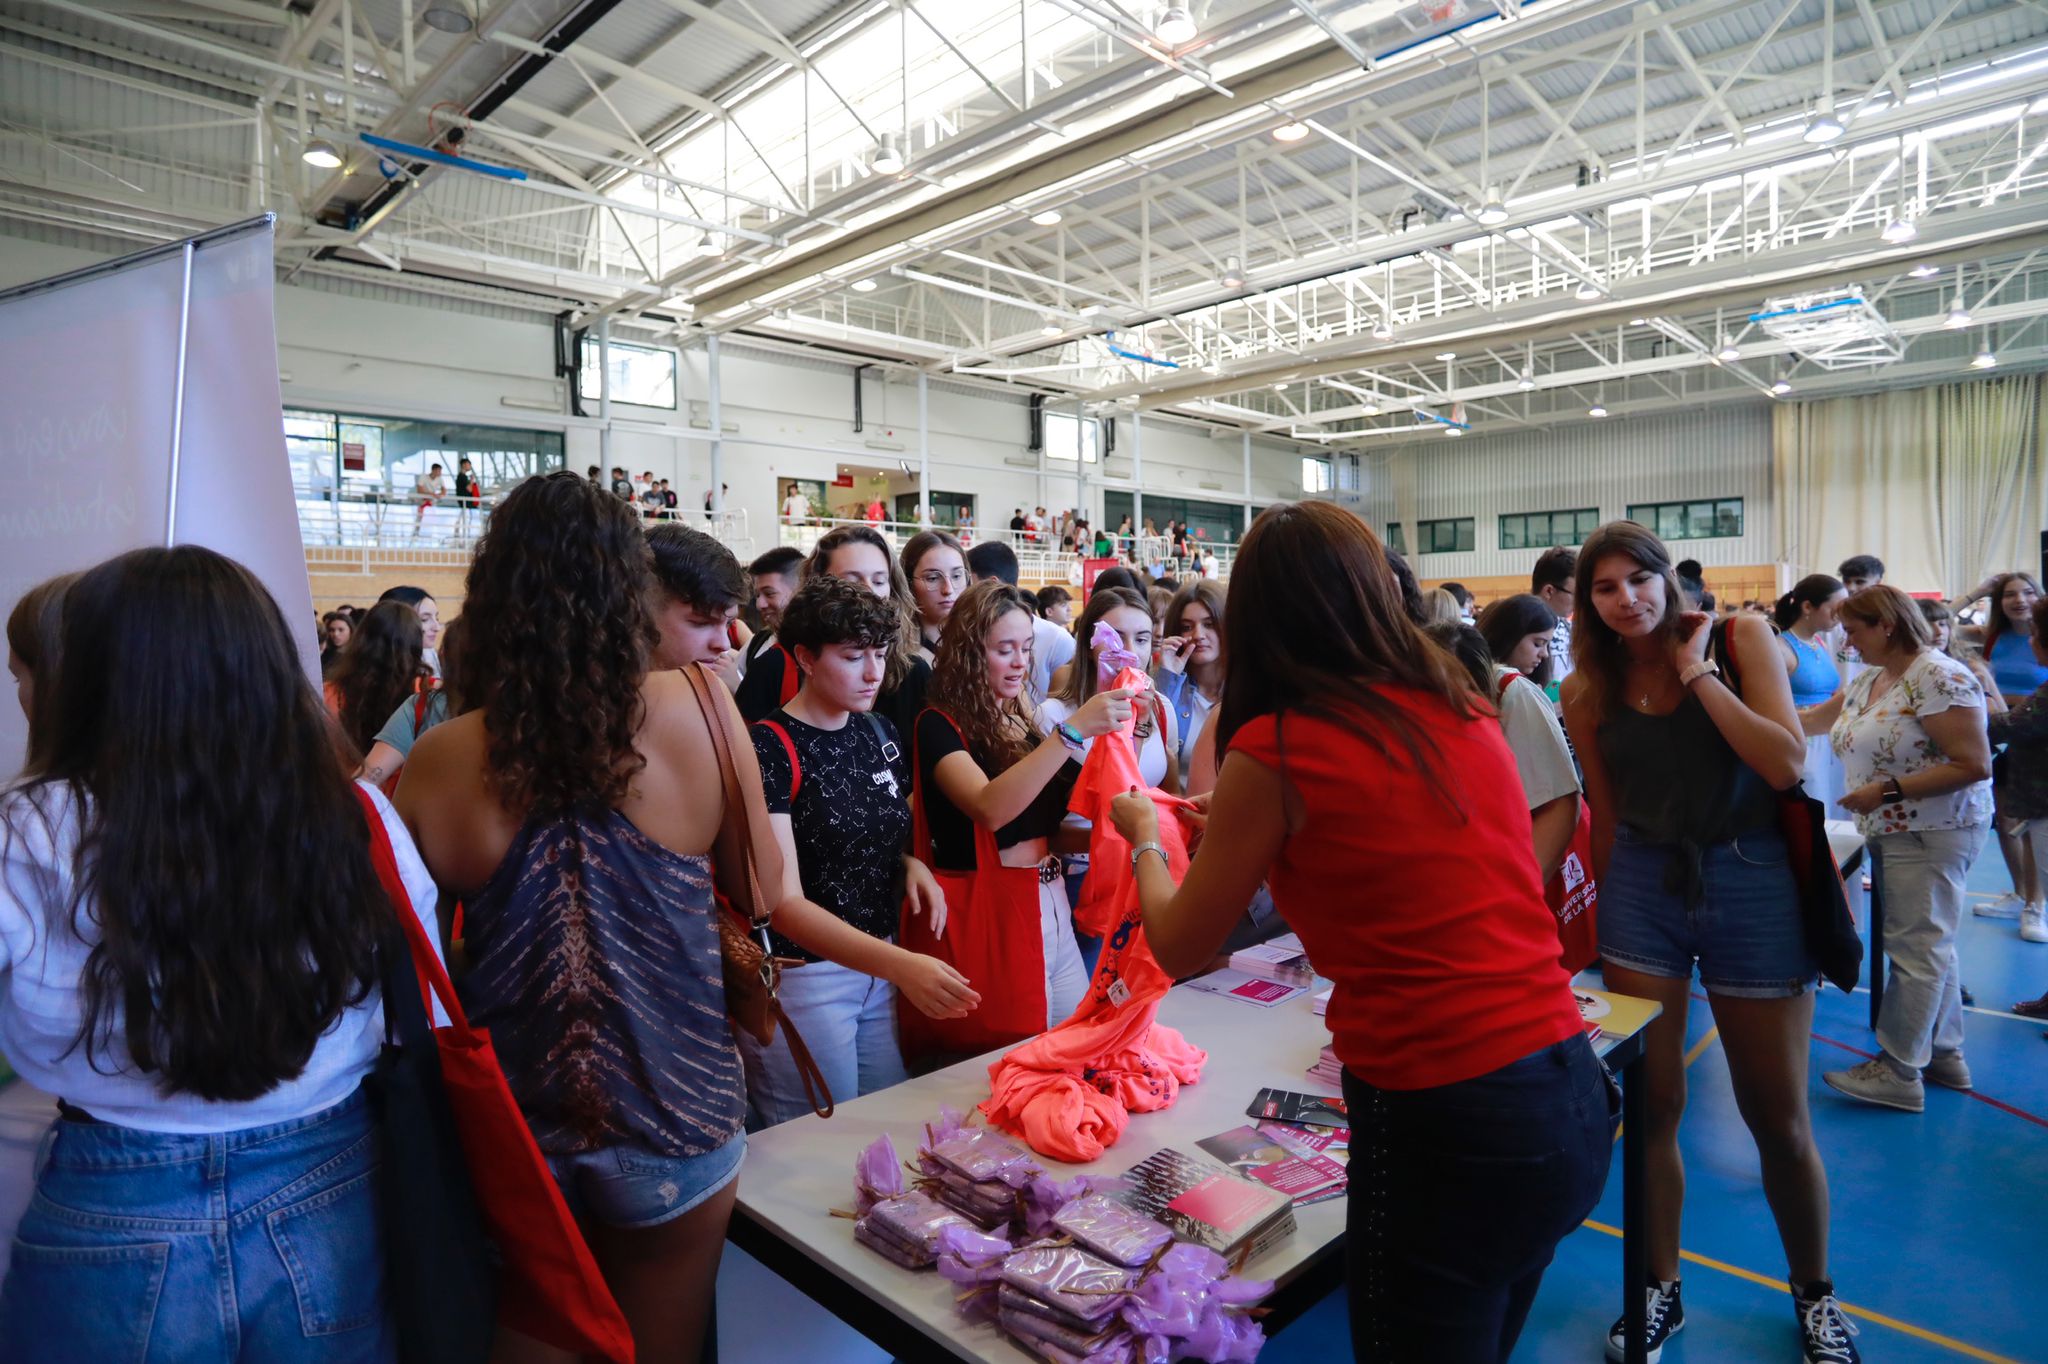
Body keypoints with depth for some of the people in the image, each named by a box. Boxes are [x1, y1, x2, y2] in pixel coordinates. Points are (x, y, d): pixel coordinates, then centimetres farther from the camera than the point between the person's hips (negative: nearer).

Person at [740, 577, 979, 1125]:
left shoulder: (879, 734, 3)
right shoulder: (769, 749, -17)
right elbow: (783, 901, -24)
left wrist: (909, 863, -4)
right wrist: (900, 964, -36)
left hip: (877, 970, 6)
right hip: (800, 976, -6)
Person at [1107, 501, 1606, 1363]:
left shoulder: (1275, 747, -13)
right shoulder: (1462, 710, 4)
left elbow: (1178, 949, 0)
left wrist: (1146, 838, 17)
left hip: (1448, 1127, -7)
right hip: (1574, 1097, 7)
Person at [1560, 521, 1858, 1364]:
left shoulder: (1739, 637, -6)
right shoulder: (1586, 692, -1)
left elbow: (1787, 766, -17)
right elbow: (1606, 815, 6)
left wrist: (1696, 670, -16)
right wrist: (1608, 915, 10)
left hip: (1750, 880, -1)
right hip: (1642, 884, 2)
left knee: (1778, 1116, 10)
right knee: (1650, 1104, 7)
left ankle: (1815, 1294, 36)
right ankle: (1660, 1289, 27)